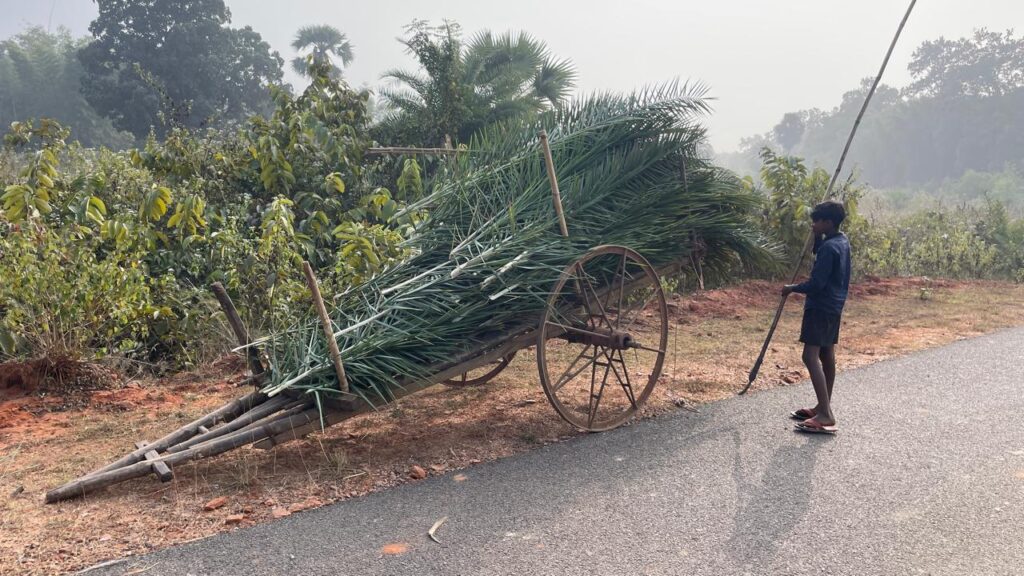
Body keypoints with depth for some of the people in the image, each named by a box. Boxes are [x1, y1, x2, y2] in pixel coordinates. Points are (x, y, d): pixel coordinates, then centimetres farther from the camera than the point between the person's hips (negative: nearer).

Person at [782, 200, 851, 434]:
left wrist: (792, 288, -8)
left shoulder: (829, 247, -20)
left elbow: (816, 283, -23)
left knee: (811, 356, -14)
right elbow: (818, 252, 27)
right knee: (826, 355, 15)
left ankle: (826, 416, -19)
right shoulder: (842, 241, 10)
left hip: (821, 307, -11)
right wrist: (817, 237, 10)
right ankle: (823, 408, 24)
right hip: (833, 306, 11)